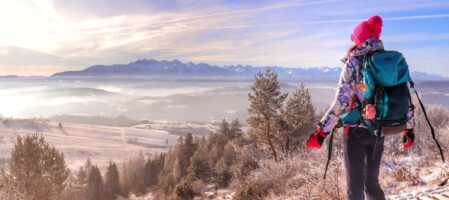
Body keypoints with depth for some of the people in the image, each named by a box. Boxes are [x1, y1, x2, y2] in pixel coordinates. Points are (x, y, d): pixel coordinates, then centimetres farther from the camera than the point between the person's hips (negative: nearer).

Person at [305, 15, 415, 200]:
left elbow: (341, 101, -16)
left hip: (356, 130, -5)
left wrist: (321, 131, -13)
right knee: (372, 182, 20)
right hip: (378, 131, 5)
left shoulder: (354, 62, -9)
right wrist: (409, 128, 19)